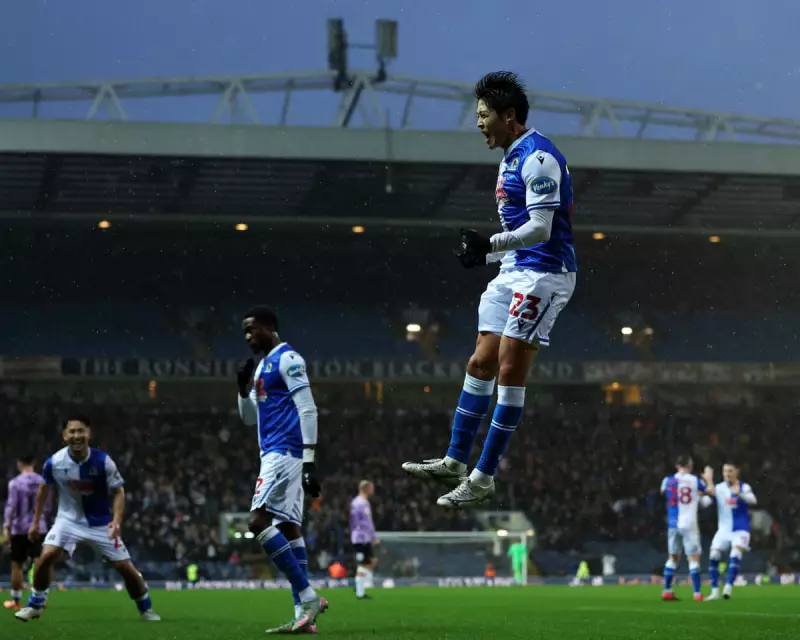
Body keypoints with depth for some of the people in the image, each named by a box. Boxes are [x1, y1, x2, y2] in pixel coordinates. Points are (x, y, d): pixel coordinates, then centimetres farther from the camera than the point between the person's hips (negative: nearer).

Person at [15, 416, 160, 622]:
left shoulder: (103, 461, -20)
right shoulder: (54, 462, -15)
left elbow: (118, 492, -11)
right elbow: (44, 490, 4)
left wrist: (116, 521, -26)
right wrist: (35, 522, 7)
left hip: (101, 522, -1)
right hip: (69, 519, 1)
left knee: (126, 567, -3)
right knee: (47, 556, -20)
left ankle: (146, 609, 19)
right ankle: (35, 605, 1)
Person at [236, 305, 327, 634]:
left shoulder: (287, 359, -9)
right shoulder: (263, 364, 20)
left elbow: (308, 410, -16)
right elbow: (249, 418, 24)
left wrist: (309, 462, -21)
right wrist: (243, 388, 6)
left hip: (284, 452, -10)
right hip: (275, 454, 10)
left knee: (259, 521, -16)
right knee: (289, 526, 5)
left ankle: (308, 597, -16)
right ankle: (304, 613, 3)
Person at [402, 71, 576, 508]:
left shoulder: (538, 157, -15)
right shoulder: (510, 159, 18)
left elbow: (540, 229, -22)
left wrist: (491, 245, -30)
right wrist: (484, 255, 15)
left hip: (543, 273, -10)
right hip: (514, 273, 10)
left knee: (510, 371, -10)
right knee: (480, 365, 9)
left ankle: (484, 476, -8)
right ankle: (454, 463, 15)